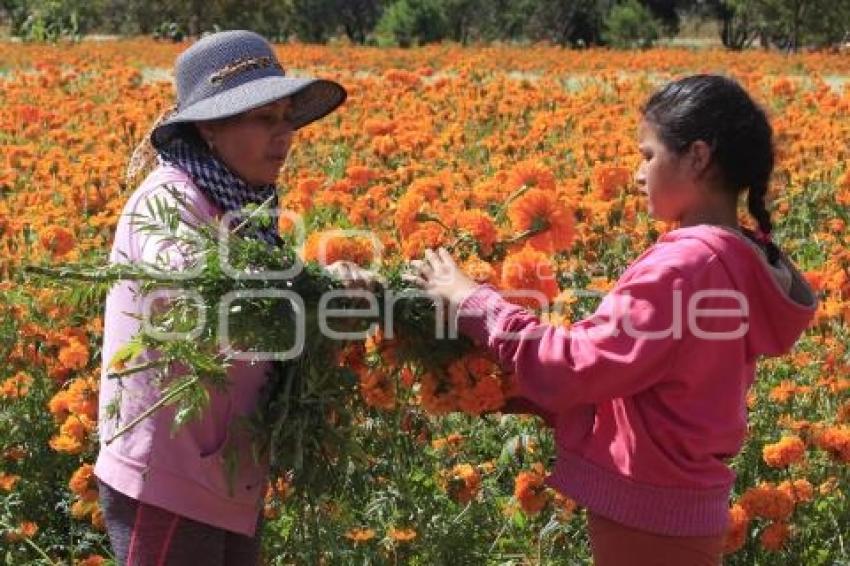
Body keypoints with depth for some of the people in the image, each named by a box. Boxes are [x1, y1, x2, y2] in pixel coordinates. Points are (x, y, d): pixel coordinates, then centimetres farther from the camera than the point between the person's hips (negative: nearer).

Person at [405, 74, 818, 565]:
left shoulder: (685, 265, -23)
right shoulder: (739, 262, 6)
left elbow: (577, 369, -20)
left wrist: (470, 299, -9)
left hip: (644, 515, -9)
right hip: (685, 508, 9)